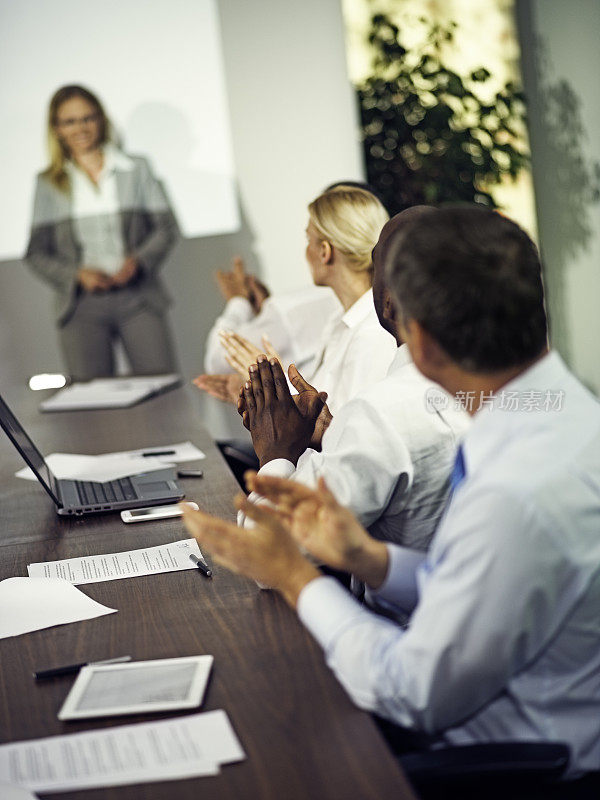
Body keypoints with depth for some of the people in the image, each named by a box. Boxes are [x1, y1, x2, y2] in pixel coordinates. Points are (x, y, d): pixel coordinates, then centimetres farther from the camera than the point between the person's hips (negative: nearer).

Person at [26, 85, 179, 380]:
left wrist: (138, 261, -10)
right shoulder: (49, 184, 10)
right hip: (80, 305, 0)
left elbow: (166, 228, 9)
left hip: (137, 298, 0)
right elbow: (37, 252, 9)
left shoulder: (135, 169, 10)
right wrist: (78, 275, -9)